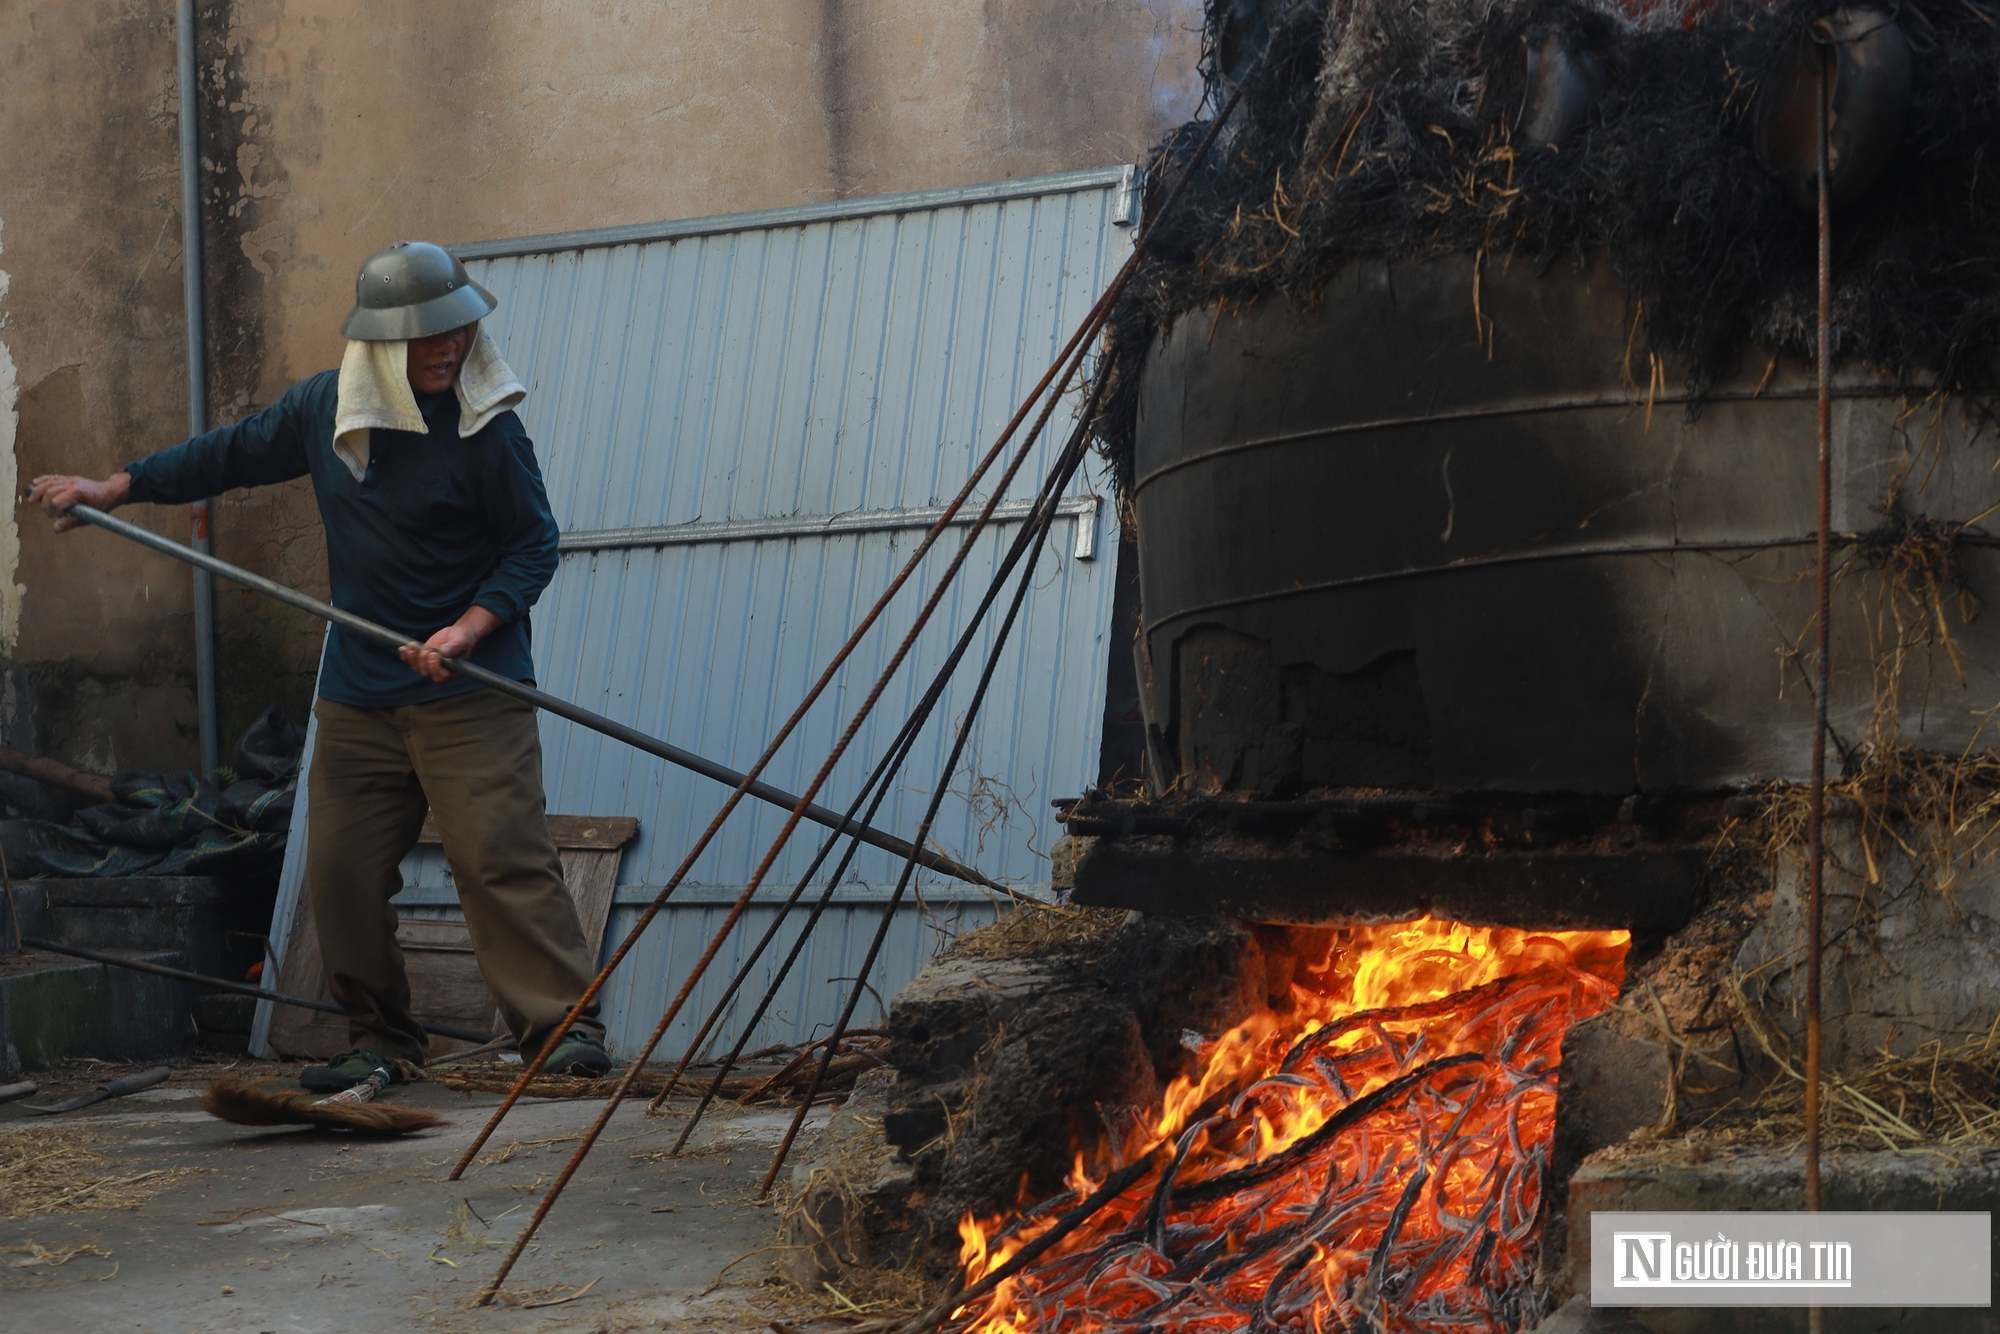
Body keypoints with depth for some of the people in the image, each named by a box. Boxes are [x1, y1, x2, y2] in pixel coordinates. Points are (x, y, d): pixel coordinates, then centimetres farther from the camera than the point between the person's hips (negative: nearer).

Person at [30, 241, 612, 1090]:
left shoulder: (487, 429, -9)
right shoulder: (322, 408, 6)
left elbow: (534, 546, -5)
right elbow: (233, 454, 21)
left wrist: (469, 627, -19)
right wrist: (112, 490, 23)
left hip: (469, 693, -5)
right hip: (356, 695, 5)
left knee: (501, 856, -12)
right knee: (342, 869, 5)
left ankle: (565, 1025, -6)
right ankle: (381, 1039, 18)